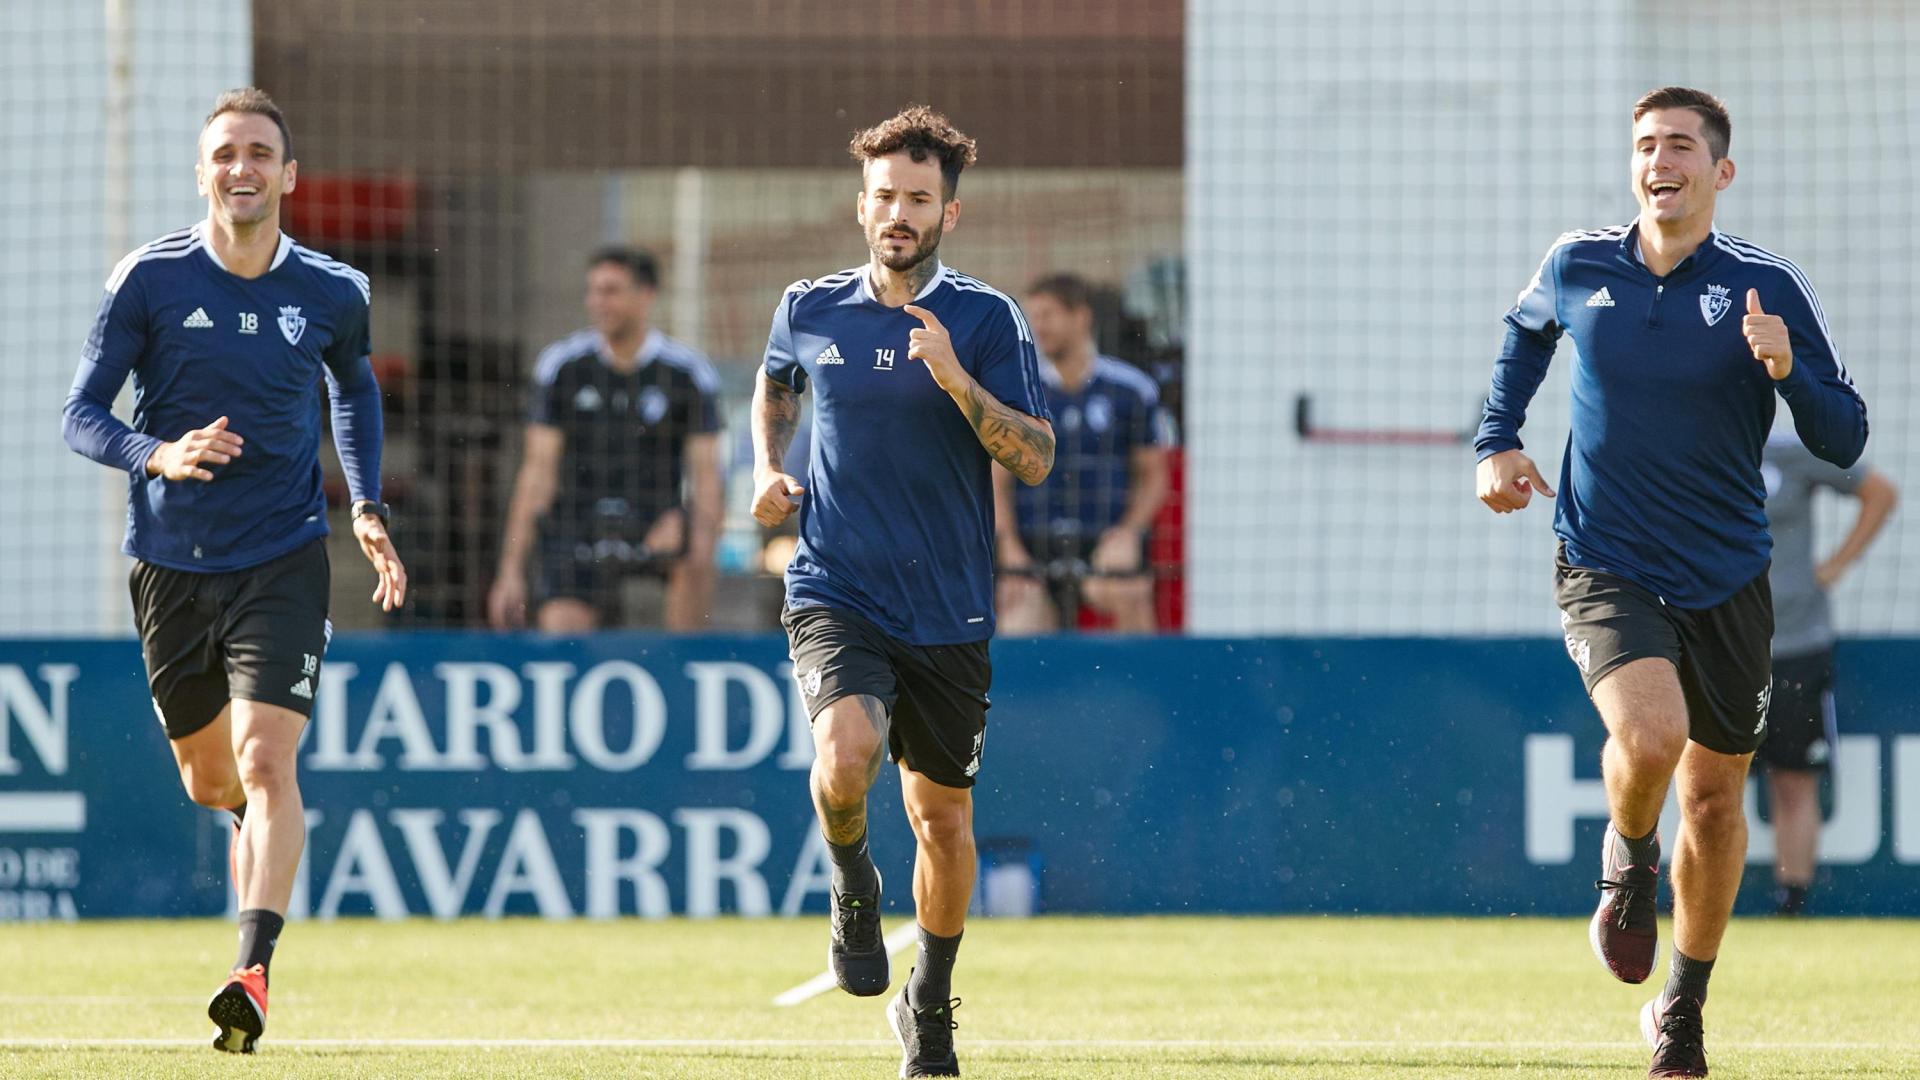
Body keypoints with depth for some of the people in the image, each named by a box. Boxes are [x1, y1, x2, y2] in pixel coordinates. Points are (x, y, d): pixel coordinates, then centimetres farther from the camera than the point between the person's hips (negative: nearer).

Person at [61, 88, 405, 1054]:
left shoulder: (332, 293, 0)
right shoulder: (148, 279, -5)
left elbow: (355, 390, 22)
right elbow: (82, 416, -4)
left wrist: (368, 510, 11)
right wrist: (159, 454, -24)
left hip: (282, 561, -1)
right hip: (171, 563, 1)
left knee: (264, 760, -19)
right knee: (209, 780, 14)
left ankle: (252, 972, -26)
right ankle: (268, 830, 49)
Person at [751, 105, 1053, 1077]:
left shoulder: (987, 320, -3)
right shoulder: (809, 310, 4)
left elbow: (1036, 459, -9)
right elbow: (773, 386, 27)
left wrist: (958, 381, -23)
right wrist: (768, 468, 9)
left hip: (947, 613, 0)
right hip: (835, 596, 0)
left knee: (943, 816, 10)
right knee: (845, 759, -27)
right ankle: (852, 886, 7)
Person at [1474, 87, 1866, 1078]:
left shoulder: (1768, 287, -8)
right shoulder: (1577, 267, -2)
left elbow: (1843, 441, -7)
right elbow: (1525, 329, 23)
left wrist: (1787, 371, -26)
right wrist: (1498, 442, 12)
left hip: (1726, 578, 1)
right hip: (1605, 570, -1)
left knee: (1713, 793, 11)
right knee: (1651, 733, -28)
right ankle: (1628, 863, 7)